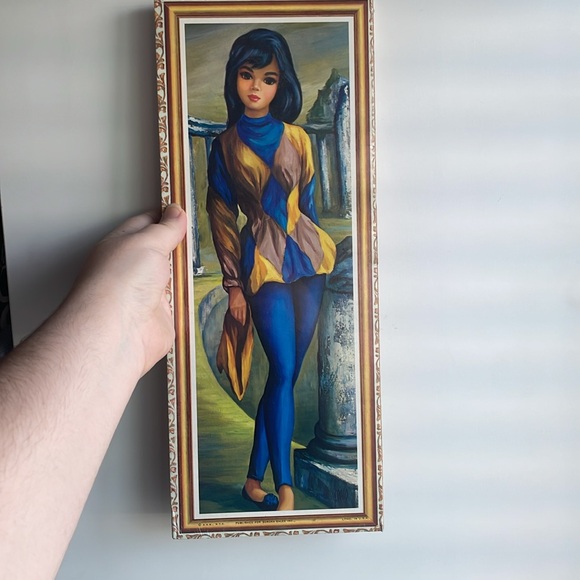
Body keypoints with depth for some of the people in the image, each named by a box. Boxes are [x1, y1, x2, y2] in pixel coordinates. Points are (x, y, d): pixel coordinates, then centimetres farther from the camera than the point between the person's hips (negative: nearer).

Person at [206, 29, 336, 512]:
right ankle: (285, 489, -1)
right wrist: (233, 285, -1)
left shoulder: (297, 138, 10)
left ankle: (255, 480, 16)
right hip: (262, 260, -3)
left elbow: (308, 203, 15)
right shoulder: (226, 145, 5)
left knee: (287, 372, 3)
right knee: (284, 372, -10)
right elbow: (221, 218, 3)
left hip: (307, 256, 3)